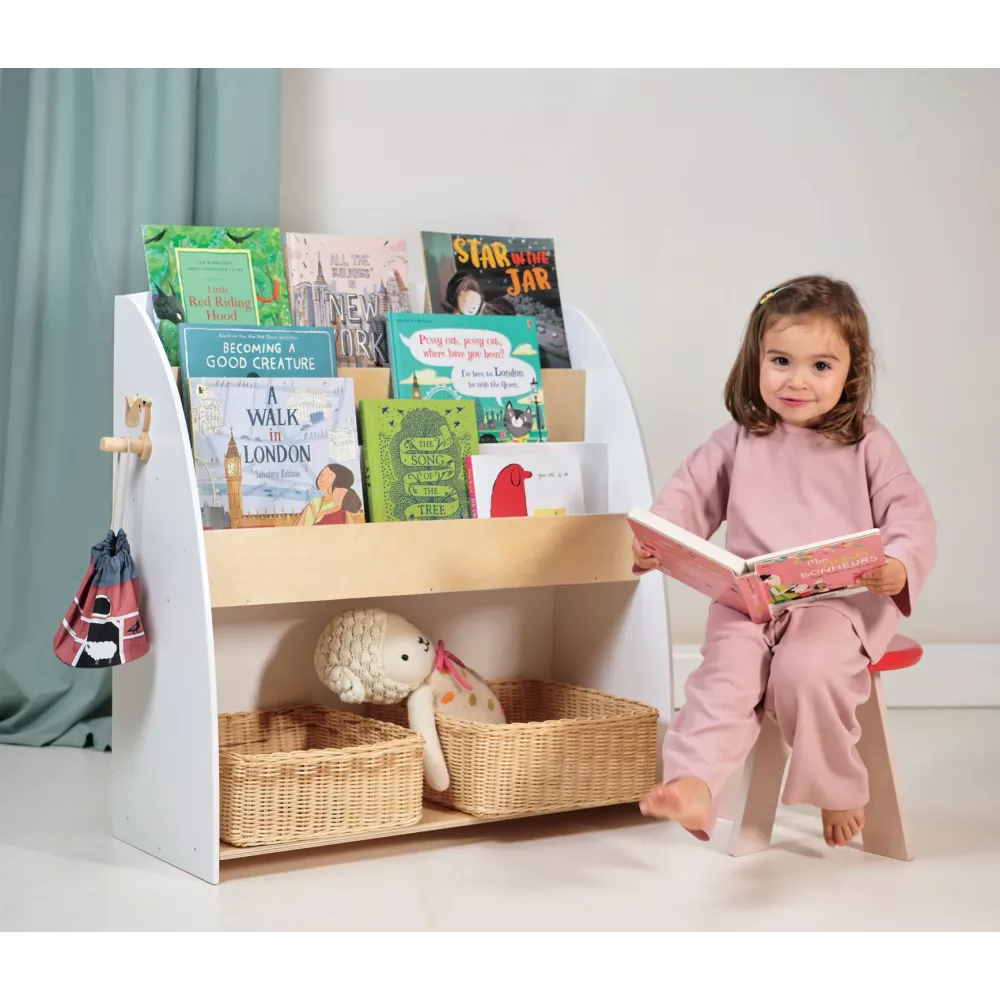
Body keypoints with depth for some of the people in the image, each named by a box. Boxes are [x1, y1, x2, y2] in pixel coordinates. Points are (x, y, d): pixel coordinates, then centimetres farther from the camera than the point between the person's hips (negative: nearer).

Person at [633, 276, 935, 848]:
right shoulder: (738, 442, 13)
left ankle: (838, 790, -4)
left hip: (844, 598, -2)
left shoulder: (867, 444, 7)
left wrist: (898, 568, -19)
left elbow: (911, 517, 4)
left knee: (806, 669, -28)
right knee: (725, 672, -25)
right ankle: (694, 784, -36)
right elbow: (690, 496, 12)